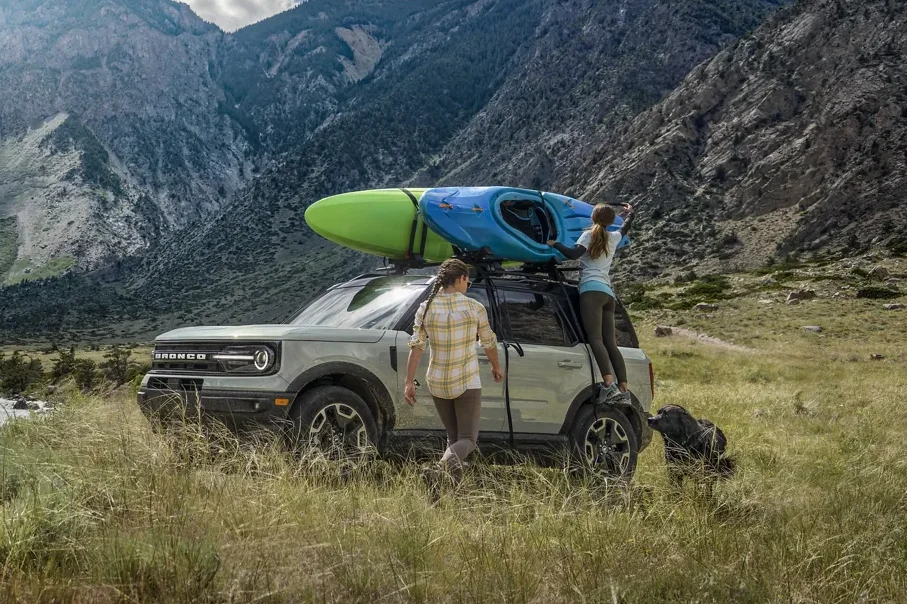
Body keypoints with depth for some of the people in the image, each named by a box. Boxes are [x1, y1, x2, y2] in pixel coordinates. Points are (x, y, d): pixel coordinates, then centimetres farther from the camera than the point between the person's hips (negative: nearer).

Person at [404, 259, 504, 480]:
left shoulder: (426, 308, -4)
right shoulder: (474, 308, -6)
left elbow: (416, 346, -10)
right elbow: (489, 342, 6)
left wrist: (409, 382, -9)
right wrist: (496, 366, 25)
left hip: (438, 384, 3)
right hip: (468, 383, -3)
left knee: (453, 436, 19)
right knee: (467, 438, 1)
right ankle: (452, 456, -34)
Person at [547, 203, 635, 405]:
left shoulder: (589, 235, 5)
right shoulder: (613, 238, 21)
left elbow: (574, 254, -12)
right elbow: (625, 227, 44)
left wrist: (554, 244, -1)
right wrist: (629, 212, 62)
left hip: (592, 289, -6)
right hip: (608, 292, 6)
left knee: (595, 338, -18)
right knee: (610, 343, 2)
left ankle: (609, 385, -34)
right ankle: (623, 389, -8)